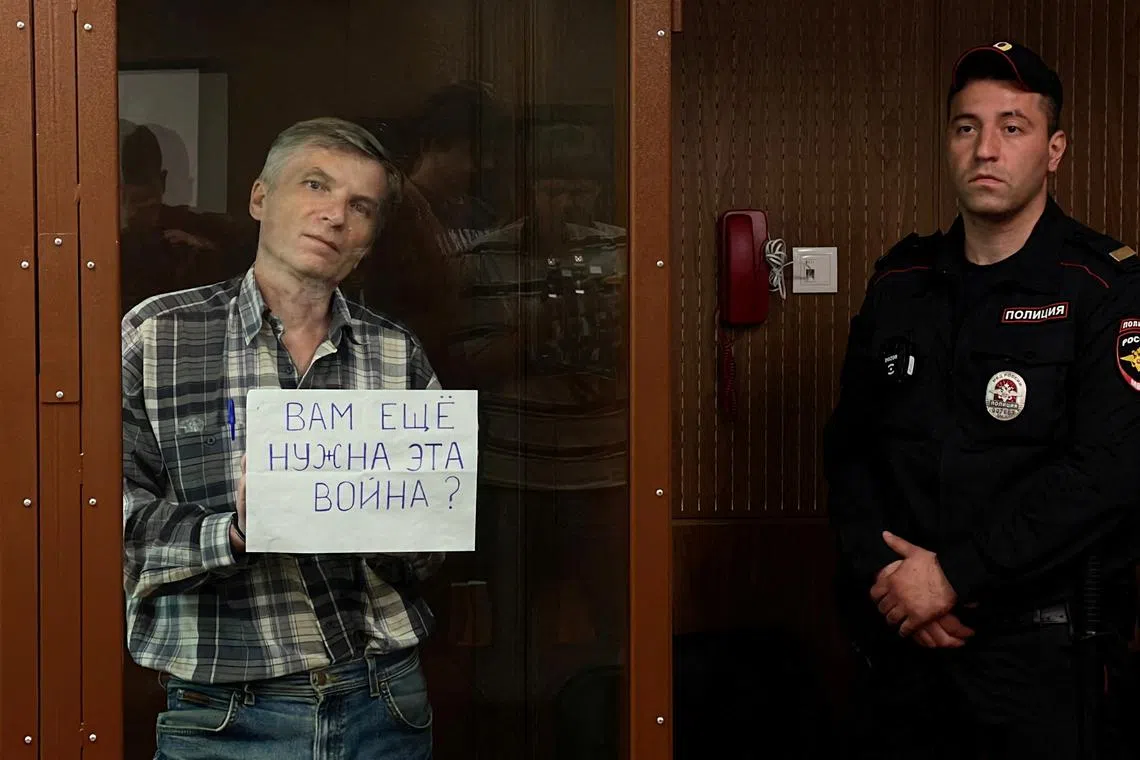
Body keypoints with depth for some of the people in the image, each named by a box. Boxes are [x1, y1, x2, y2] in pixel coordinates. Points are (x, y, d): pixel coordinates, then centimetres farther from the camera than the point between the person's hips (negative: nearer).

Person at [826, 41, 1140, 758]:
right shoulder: (900, 283, 9)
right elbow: (850, 449, 9)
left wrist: (955, 575, -19)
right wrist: (885, 579, -8)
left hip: (1041, 647, -4)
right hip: (902, 638, 5)